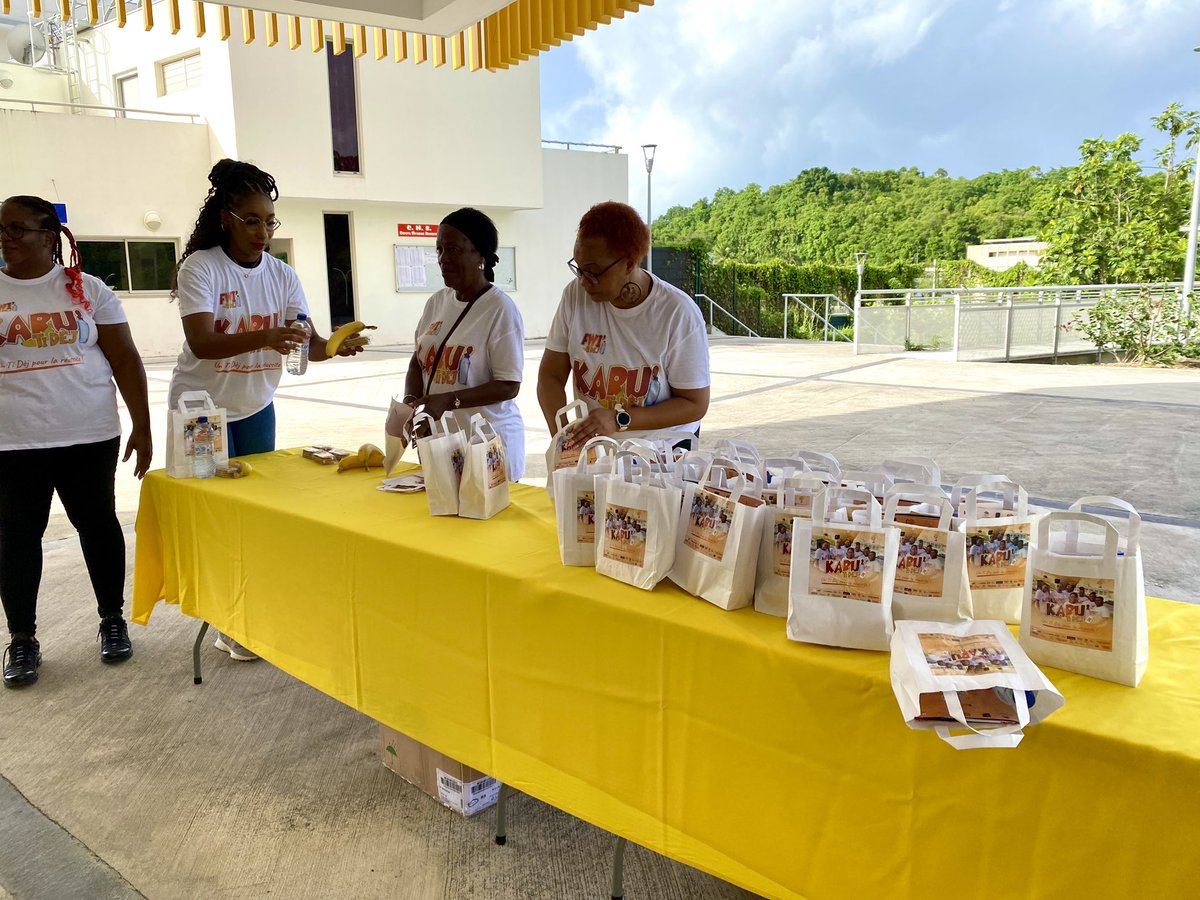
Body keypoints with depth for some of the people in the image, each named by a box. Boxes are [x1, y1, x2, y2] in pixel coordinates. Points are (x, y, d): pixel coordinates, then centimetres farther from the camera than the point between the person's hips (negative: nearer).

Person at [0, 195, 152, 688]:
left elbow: (125, 359, 2)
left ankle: (113, 619, 26)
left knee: (98, 525, 9)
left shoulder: (87, 289, 2)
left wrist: (142, 426, -1)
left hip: (88, 438, -1)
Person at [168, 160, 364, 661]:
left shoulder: (281, 275, -3)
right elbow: (201, 343, -30)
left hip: (256, 407, 5)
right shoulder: (200, 267, -17)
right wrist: (265, 338, -45)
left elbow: (305, 341, -9)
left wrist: (331, 346, -32)